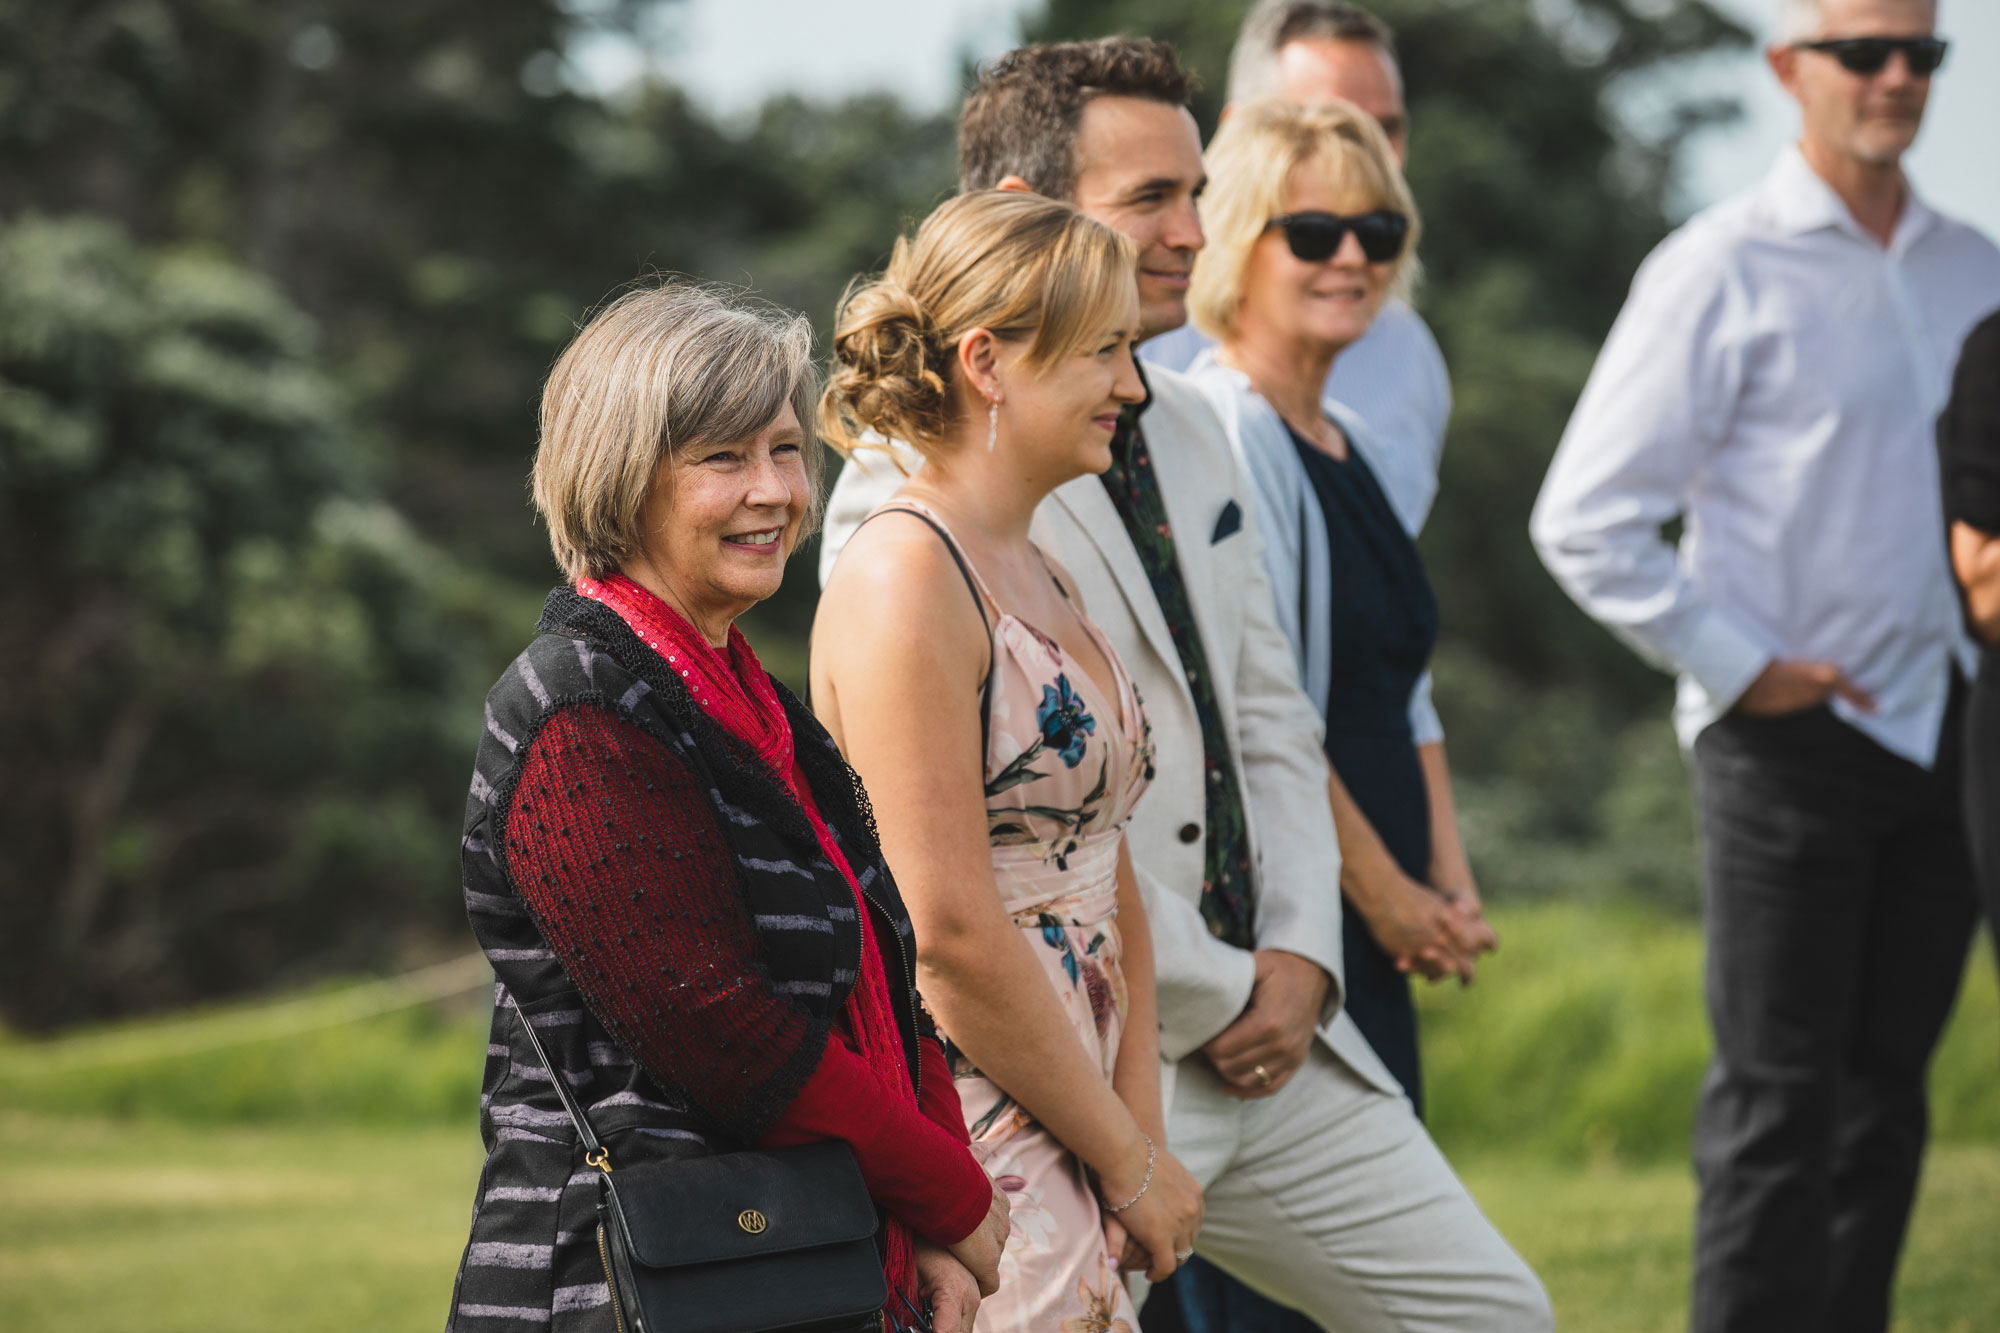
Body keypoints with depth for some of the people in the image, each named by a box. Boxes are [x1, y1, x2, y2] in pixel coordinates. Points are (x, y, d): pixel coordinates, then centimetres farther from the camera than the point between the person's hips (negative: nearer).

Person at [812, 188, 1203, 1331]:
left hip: (1063, 1146, 8)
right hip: (966, 1144, -8)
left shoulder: (1044, 582, 15)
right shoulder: (904, 576, -13)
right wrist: (1130, 1161, -11)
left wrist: (1140, 1127, 2)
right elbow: (948, 934, -18)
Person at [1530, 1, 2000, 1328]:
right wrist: (1739, 667, -9)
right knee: (1779, 1102, -3)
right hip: (1792, 733, -5)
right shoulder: (1724, 270, -6)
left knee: (1886, 1094, 8)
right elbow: (1587, 520, -8)